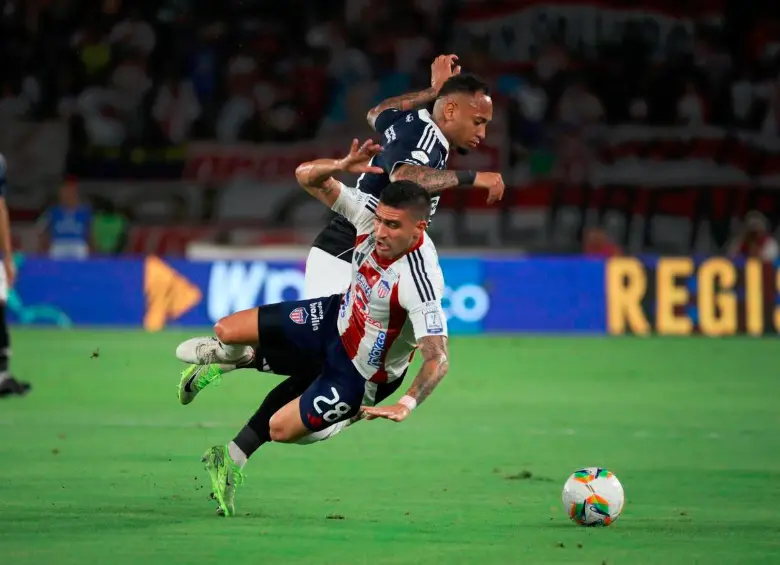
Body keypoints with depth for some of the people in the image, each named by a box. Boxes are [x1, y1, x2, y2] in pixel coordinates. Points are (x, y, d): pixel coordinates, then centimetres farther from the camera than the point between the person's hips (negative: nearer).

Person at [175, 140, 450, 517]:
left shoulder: (420, 280, -41)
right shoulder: (371, 212, -23)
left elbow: (438, 360, -42)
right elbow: (307, 176, -17)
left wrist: (405, 405, -55)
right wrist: (342, 166, -38)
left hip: (362, 375, -6)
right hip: (336, 317, 6)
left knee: (279, 428, 0)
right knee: (226, 329, 4)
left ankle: (234, 456, 36)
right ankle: (234, 356, 41)